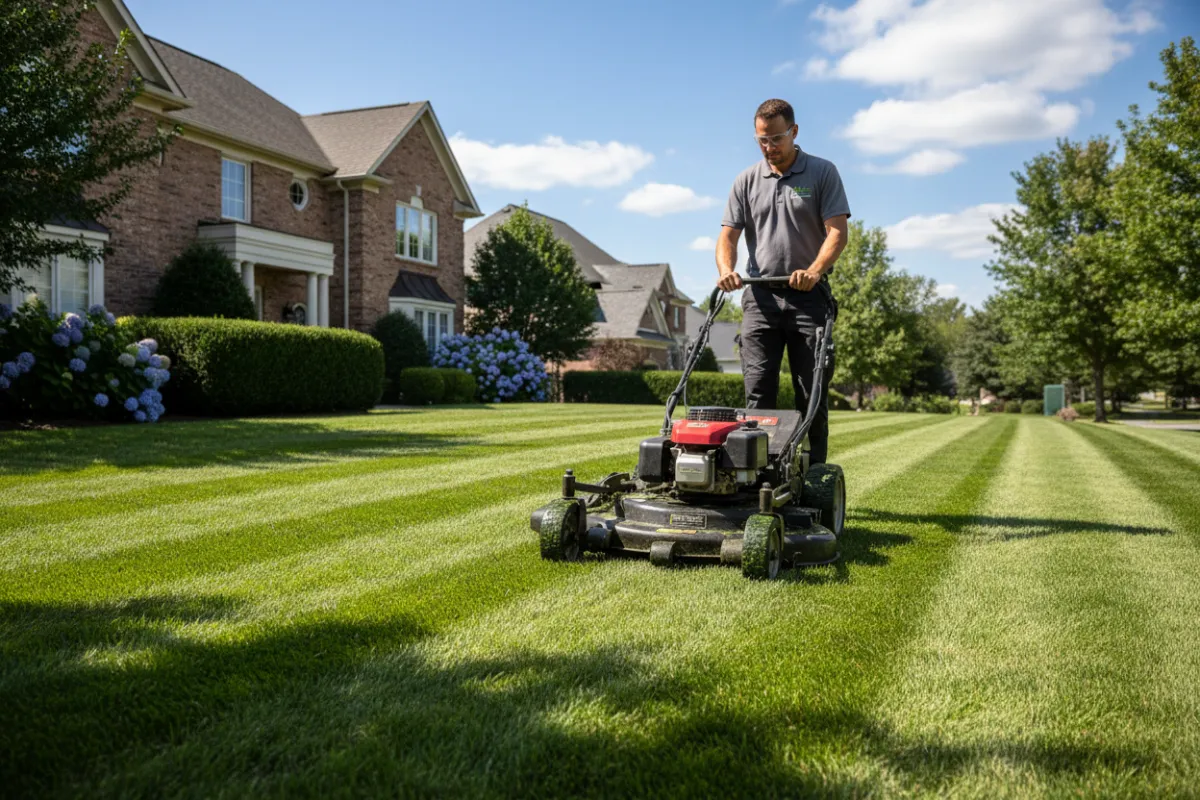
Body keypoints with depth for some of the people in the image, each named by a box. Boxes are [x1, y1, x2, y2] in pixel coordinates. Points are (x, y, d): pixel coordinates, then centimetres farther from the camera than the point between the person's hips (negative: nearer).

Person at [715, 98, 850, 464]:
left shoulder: (823, 173, 3)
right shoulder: (747, 181, 11)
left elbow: (837, 230, -6)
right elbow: (729, 234, 6)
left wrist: (814, 270, -24)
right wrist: (726, 270, -15)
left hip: (809, 297, -2)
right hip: (761, 297, 2)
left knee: (812, 395, 1)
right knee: (758, 392, -2)